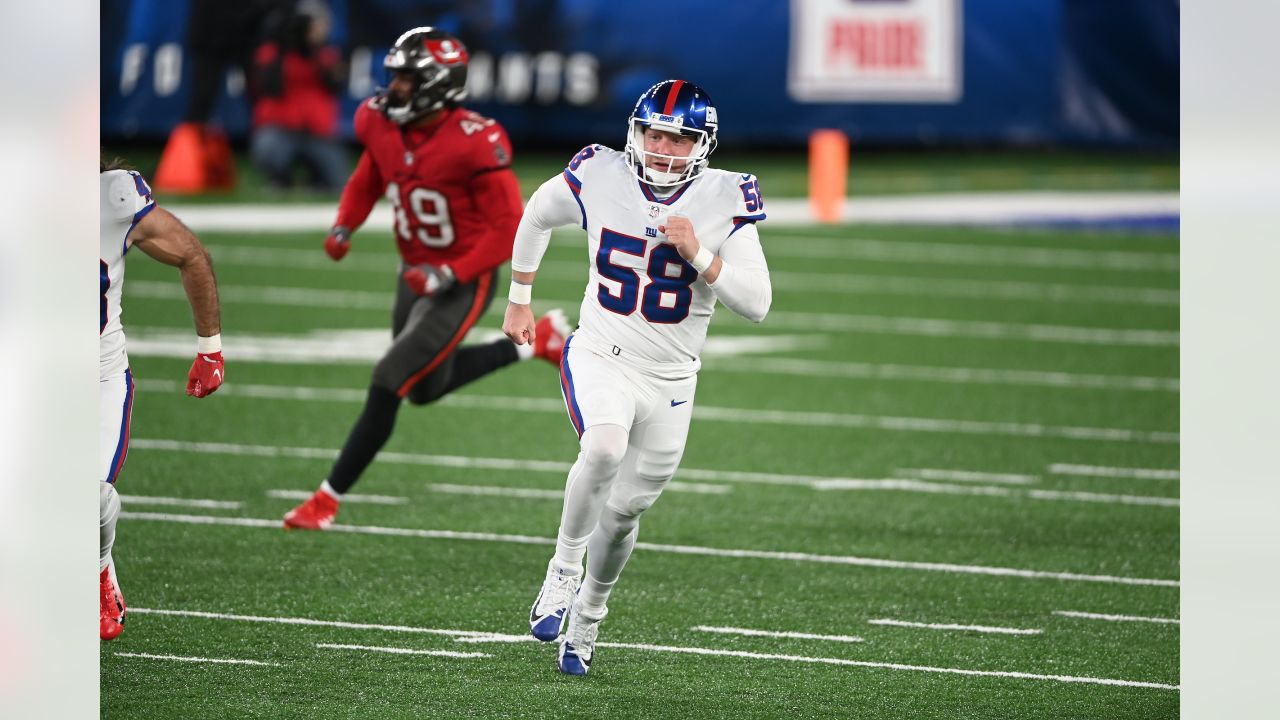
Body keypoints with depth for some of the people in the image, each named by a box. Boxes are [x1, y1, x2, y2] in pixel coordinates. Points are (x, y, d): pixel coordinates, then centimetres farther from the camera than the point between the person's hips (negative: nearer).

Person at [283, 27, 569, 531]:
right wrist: (344, 227, -6)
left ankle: (328, 500, -3)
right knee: (426, 389, 22)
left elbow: (508, 229, -22)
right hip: (417, 275, 8)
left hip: (462, 283, -8)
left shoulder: (474, 143, -27)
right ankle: (535, 341, 35)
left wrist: (450, 275, -28)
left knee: (387, 384, -12)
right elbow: (367, 181, 13)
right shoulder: (382, 126, -7)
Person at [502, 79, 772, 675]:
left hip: (670, 380, 1)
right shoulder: (599, 177, -9)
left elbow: (757, 304, -12)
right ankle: (564, 570, -17)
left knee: (624, 510, 10)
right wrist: (519, 301, 19)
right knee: (605, 446, -33)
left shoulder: (726, 201, -11)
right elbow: (536, 218, 13)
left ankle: (588, 613, 35)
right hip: (600, 357, -1)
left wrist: (700, 256, -26)